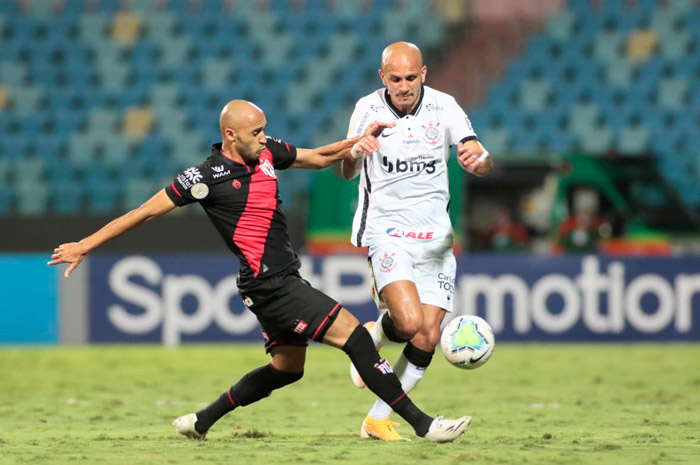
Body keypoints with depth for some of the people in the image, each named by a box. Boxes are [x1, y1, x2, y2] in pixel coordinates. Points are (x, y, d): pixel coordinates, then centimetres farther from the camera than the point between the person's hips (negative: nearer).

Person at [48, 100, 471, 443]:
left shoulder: (266, 152, 6)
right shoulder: (207, 177, -14)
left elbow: (318, 157, 21)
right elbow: (147, 211, -7)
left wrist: (358, 141, 3)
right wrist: (85, 246, -4)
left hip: (285, 279, 9)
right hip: (269, 285, -9)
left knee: (286, 368, 20)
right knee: (353, 333, -15)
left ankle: (201, 421, 31)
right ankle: (422, 424, -13)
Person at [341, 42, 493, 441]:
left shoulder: (443, 107, -4)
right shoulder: (369, 109, -5)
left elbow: (484, 161, -9)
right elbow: (347, 174, 1)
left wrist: (479, 160, -35)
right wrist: (355, 152, -23)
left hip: (435, 236, 3)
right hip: (387, 231, -3)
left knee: (428, 338, -2)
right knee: (409, 322, -24)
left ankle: (378, 419, 12)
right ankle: (372, 337, 11)